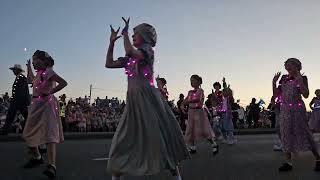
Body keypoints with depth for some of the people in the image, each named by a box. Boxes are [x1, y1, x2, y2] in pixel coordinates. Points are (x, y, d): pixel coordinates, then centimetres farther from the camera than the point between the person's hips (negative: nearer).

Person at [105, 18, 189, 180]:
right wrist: (112, 42, 14)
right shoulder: (130, 57, 19)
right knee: (123, 140, 6)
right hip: (133, 101, 7)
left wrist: (125, 33, -8)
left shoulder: (148, 49, -2)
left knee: (161, 137, -2)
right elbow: (109, 64, 19)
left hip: (148, 98, -7)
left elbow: (130, 51, -22)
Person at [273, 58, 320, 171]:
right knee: (286, 135, 3)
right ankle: (288, 162, 9)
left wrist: (300, 81, -18)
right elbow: (276, 94, 12)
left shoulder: (301, 78, -1)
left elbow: (306, 95, -12)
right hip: (284, 110, 5)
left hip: (297, 109, -5)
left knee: (304, 133, -2)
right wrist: (274, 82, 1)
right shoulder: (283, 79, 11)